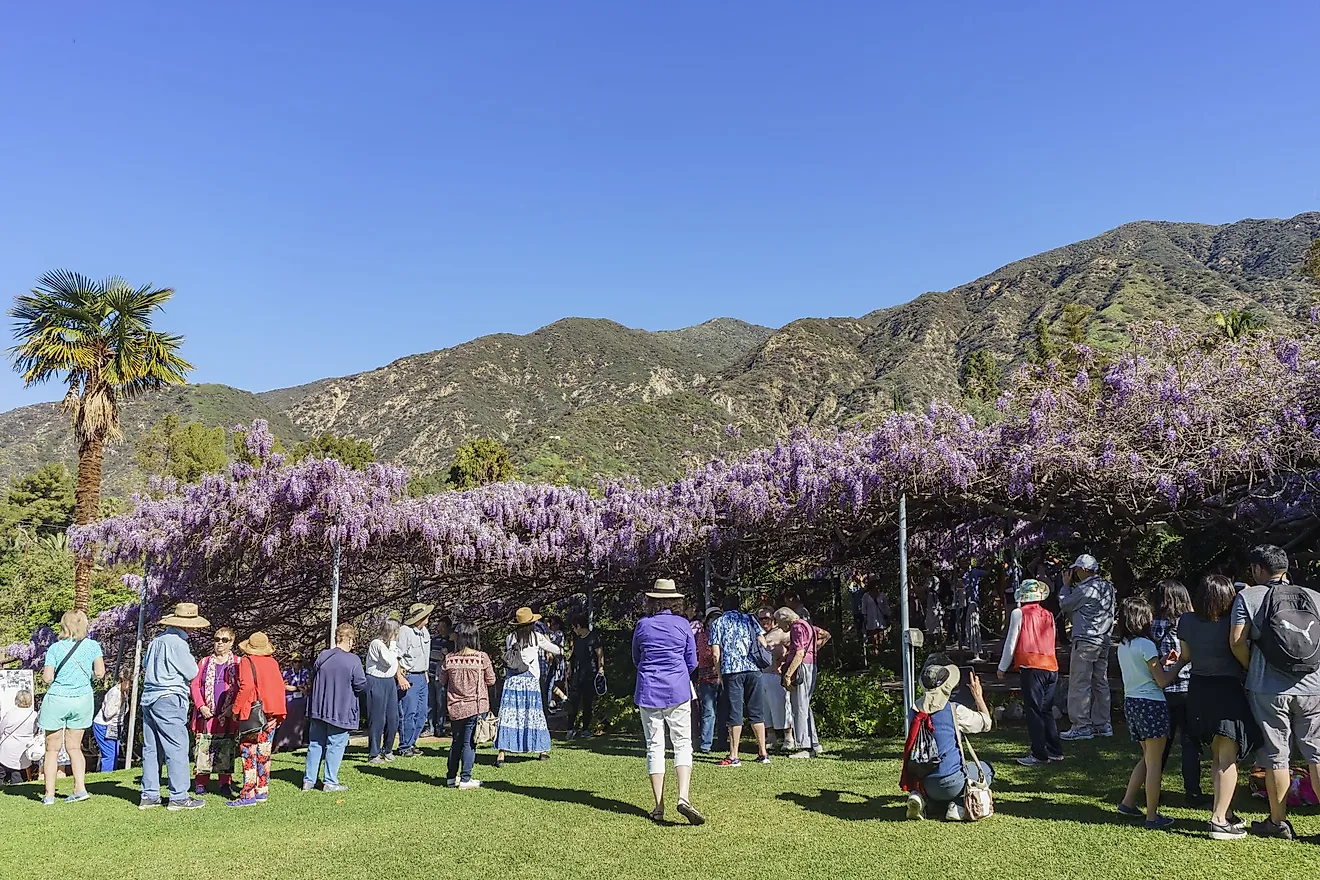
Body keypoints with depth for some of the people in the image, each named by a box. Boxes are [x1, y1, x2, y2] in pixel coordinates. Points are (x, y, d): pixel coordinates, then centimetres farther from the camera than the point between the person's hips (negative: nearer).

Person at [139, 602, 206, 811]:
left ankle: (149, 795, 17)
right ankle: (179, 797, -3)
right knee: (177, 748, -5)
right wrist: (190, 658, 5)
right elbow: (192, 673, -10)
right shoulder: (177, 643, -14)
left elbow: (145, 665, 27)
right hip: (169, 700, -9)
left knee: (151, 748, 12)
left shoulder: (156, 640, 13)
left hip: (148, 698, 9)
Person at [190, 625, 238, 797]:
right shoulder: (204, 662, 12)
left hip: (227, 716, -1)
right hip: (206, 715, 1)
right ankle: (200, 783, 10)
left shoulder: (237, 663, 7)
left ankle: (226, 785, 9)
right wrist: (201, 706, -6)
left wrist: (233, 707, -9)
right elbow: (195, 685, 7)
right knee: (203, 748, -2)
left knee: (226, 750, 1)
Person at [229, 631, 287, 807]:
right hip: (271, 715, 6)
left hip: (252, 713, -6)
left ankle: (248, 795, -3)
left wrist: (236, 709, -10)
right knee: (264, 754, 12)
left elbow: (246, 686, -19)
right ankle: (262, 792, 17)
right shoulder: (273, 662, 10)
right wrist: (279, 713, 15)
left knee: (249, 754, -2)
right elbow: (281, 687, 9)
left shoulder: (246, 662, -6)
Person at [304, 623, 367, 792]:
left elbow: (313, 679, 13)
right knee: (335, 746, 5)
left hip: (318, 708, 5)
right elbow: (362, 686, -12)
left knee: (315, 744, 14)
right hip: (341, 711, -5)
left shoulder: (322, 656, 0)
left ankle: (308, 780, 18)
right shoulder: (353, 660, -17)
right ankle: (330, 782, 9)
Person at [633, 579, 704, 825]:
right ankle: (684, 798, -14)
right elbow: (691, 662, 7)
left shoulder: (642, 625, 1)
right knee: (683, 744, 4)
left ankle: (659, 808, 7)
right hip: (678, 691, -1)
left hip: (648, 693, 1)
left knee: (654, 747, 6)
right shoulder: (682, 624, 0)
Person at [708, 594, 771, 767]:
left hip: (731, 670, -2)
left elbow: (716, 652, 2)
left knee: (734, 714, -1)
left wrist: (719, 675, 7)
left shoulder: (718, 623, 9)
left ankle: (734, 757, 0)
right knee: (756, 712, 10)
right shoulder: (749, 619, 14)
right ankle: (763, 753, 13)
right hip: (752, 669, 2)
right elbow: (763, 642, 7)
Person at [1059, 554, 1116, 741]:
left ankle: (1081, 726, -4)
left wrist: (1066, 585, 8)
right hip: (1104, 641, 9)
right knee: (1101, 683, 13)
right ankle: (1102, 724, 17)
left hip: (1085, 641, -9)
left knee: (1079, 684, -5)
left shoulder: (1085, 589, -15)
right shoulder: (1108, 587, 11)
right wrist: (1073, 586, 17)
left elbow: (1065, 605, -3)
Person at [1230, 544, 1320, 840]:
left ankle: (1278, 822, 16)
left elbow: (1237, 641, -10)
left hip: (1269, 690, -2)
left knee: (1276, 755, 7)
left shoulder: (1249, 596, -2)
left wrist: (1252, 669, 5)